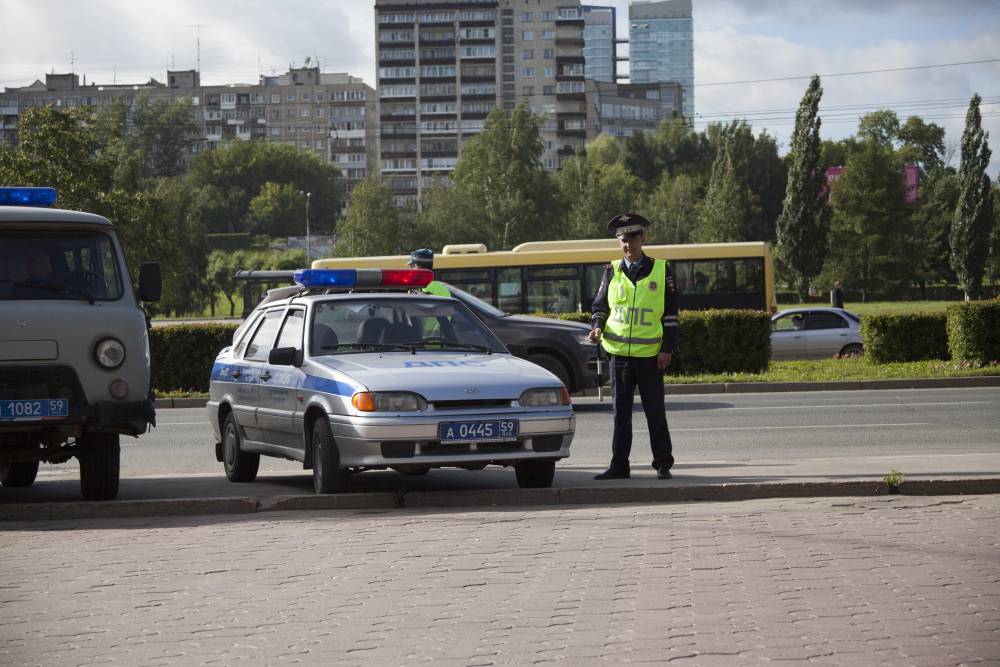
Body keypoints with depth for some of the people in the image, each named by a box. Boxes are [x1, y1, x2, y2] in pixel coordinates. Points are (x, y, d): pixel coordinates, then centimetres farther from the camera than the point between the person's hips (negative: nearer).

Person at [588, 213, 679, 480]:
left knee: (655, 412, 3)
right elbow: (600, 305, 14)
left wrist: (667, 349, -5)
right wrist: (597, 327, -7)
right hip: (619, 353, 2)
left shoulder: (662, 270, 2)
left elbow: (670, 313, 2)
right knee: (621, 413, 6)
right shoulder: (612, 271, 7)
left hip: (650, 355, -2)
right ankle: (619, 466, 10)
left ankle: (663, 465, 12)